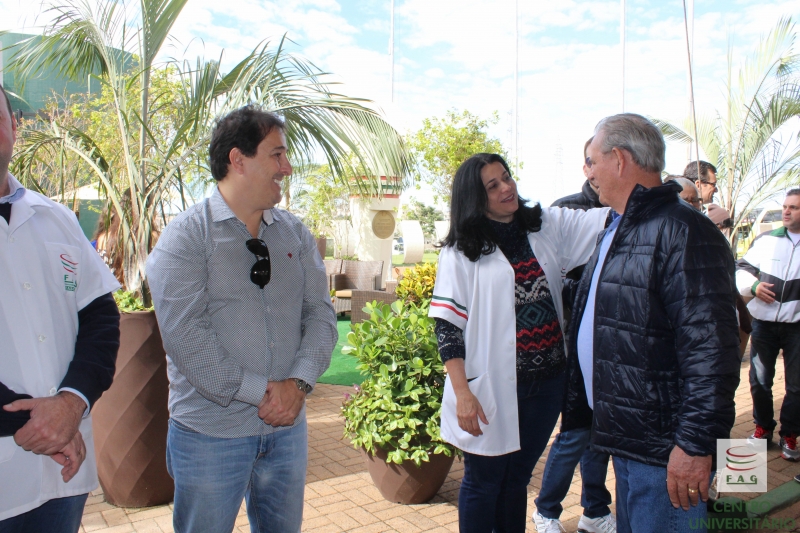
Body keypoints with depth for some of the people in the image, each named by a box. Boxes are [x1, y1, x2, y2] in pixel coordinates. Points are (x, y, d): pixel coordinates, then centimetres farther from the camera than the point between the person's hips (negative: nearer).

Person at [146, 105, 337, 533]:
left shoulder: (295, 234, 6)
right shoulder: (185, 236, -9)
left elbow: (320, 312, 2)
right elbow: (185, 335, -18)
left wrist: (299, 382, -13)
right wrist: (261, 391, -17)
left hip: (288, 427, 5)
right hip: (211, 433, -4)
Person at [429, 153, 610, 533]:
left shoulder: (547, 225, 5)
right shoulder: (461, 250, -8)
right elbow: (446, 324, -10)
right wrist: (462, 393, -15)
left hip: (547, 383, 4)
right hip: (491, 387, -4)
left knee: (518, 478, 20)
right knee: (483, 481, 12)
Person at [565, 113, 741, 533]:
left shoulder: (682, 231, -18)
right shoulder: (616, 232, 14)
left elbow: (711, 349, -24)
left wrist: (695, 443, -24)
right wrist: (576, 405, 21)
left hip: (663, 449, -9)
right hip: (624, 440, 9)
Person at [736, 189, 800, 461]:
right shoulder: (766, 239, 2)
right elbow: (742, 268, 7)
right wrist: (753, 285, -12)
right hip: (763, 323, 1)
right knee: (759, 380, 11)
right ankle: (763, 427, 29)